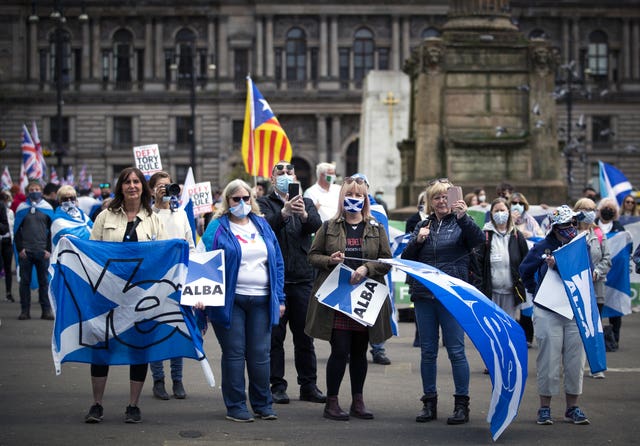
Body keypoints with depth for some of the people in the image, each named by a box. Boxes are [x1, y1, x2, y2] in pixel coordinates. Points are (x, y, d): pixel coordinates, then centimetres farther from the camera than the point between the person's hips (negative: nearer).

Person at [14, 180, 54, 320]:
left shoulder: (48, 208, 7)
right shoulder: (22, 208, 7)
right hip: (25, 251, 0)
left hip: (42, 251, 0)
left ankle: (46, 310, 5)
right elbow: (17, 230, 7)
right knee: (25, 281, 3)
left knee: (44, 281, 2)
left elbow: (52, 230, 6)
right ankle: (25, 310, 8)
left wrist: (49, 249, -2)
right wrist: (20, 248, -3)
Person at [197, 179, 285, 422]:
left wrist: (279, 298, 9)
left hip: (261, 301, 3)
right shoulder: (217, 228, 0)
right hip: (230, 300, -3)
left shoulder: (262, 225, 13)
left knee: (260, 354, 6)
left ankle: (263, 404, 18)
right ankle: (236, 406, 10)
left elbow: (278, 263, 14)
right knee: (234, 353, 1)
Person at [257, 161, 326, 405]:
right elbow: (266, 226, -17)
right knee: (275, 335, 2)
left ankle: (308, 385, 14)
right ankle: (277, 386, 8)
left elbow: (316, 225, -9)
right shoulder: (265, 203, 4)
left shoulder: (306, 203, 12)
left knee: (305, 336, 7)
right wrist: (284, 212, -37)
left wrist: (304, 214, -32)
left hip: (302, 277, 2)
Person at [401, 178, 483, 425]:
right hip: (424, 295, 4)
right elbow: (406, 258, 9)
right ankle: (429, 402, 16)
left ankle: (462, 404, 3)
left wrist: (463, 216, -32)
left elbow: (478, 240, -18)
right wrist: (417, 240, -8)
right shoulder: (423, 226, 13)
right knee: (427, 351, 8)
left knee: (456, 350, -4)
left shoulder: (460, 223, 2)